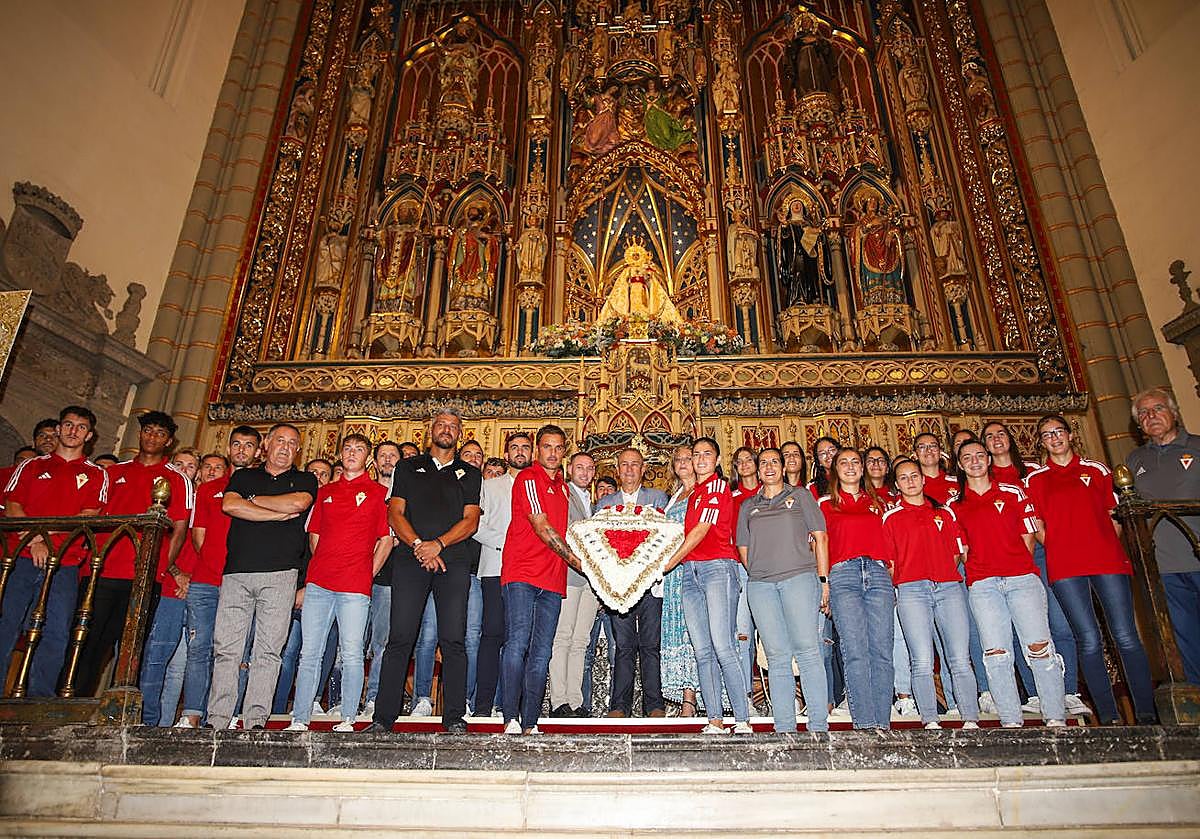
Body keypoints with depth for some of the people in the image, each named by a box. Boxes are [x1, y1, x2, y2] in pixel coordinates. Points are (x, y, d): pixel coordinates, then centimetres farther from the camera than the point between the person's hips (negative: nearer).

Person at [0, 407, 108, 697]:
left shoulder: (96, 474, 13)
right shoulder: (31, 465, 17)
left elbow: (89, 517, 2)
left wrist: (47, 536, -11)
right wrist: (35, 541, -10)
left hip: (64, 565, -1)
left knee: (55, 635, -4)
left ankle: (38, 701, 2)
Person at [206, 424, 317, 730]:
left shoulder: (305, 480, 14)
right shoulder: (243, 476, 19)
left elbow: (298, 503, -8)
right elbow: (229, 505, -1)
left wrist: (253, 499, 4)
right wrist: (279, 514, -6)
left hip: (280, 573, -2)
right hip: (237, 571, 2)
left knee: (267, 650, -2)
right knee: (225, 648, 1)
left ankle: (255, 720, 2)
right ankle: (217, 721, 8)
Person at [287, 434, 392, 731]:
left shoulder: (379, 492, 6)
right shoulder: (325, 491, 17)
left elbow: (386, 540, 4)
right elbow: (314, 535, 20)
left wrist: (368, 574, -2)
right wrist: (323, 568, 9)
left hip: (355, 586, -4)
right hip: (318, 583, 4)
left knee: (351, 654, -4)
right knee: (310, 653, 6)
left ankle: (348, 720, 4)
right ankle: (299, 720, 13)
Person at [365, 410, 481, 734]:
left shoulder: (470, 474, 17)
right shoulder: (408, 467, 18)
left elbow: (470, 520, 6)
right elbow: (395, 513, 7)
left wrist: (438, 544, -10)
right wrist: (418, 544, -9)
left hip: (454, 561, 0)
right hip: (411, 558, 0)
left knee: (453, 641, -3)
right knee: (400, 639, -3)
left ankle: (454, 717, 3)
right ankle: (383, 716, 5)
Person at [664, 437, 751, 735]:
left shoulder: (719, 486, -1)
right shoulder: (692, 493, 23)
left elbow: (702, 530, -8)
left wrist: (669, 562, -5)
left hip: (717, 567, -7)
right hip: (691, 571, 7)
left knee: (723, 648, -13)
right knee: (703, 652, 2)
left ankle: (743, 721, -8)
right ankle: (715, 721, 5)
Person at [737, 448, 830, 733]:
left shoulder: (800, 494, 14)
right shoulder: (748, 505, 21)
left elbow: (819, 537, 8)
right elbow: (744, 548, 20)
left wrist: (823, 580, 1)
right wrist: (758, 573, 6)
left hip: (799, 576, -2)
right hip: (760, 584, 2)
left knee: (807, 650, -10)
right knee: (777, 657, 0)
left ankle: (819, 725, -5)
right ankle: (784, 729, 3)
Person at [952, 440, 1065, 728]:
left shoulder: (1013, 493, 13)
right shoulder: (956, 504, 13)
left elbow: (1028, 538, 12)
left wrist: (1015, 565, 3)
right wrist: (979, 567, 3)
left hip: (1022, 577, 0)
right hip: (982, 584, 0)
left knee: (1040, 647, -8)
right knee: (996, 654, -5)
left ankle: (1056, 718, 1)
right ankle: (1011, 721, 0)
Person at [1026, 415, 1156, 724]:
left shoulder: (1097, 470, 15)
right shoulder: (1034, 479, 12)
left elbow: (1114, 516, 15)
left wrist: (1106, 548, 4)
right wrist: (1058, 548, 2)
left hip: (1108, 561, 1)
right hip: (1064, 568, -1)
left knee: (1126, 637, -3)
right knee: (1089, 640, -3)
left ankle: (1147, 712, 7)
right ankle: (1109, 716, 4)